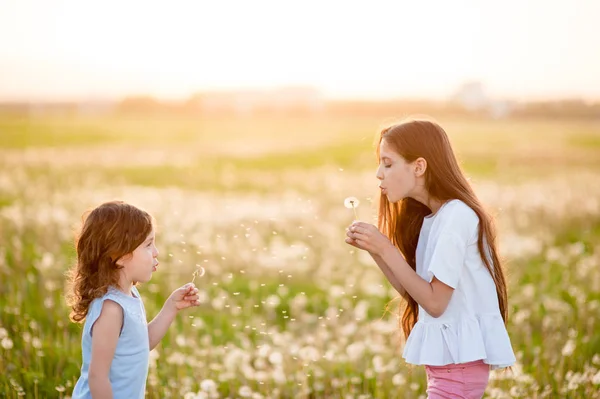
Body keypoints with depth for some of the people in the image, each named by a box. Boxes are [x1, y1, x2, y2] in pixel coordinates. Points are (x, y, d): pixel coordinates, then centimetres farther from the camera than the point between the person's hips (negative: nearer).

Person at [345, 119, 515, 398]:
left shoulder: (456, 216, -18)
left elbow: (435, 302, -19)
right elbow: (414, 292, 10)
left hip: (459, 364, -9)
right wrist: (374, 249, -1)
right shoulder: (429, 218, 10)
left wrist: (387, 249, -17)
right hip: (448, 361, 9)